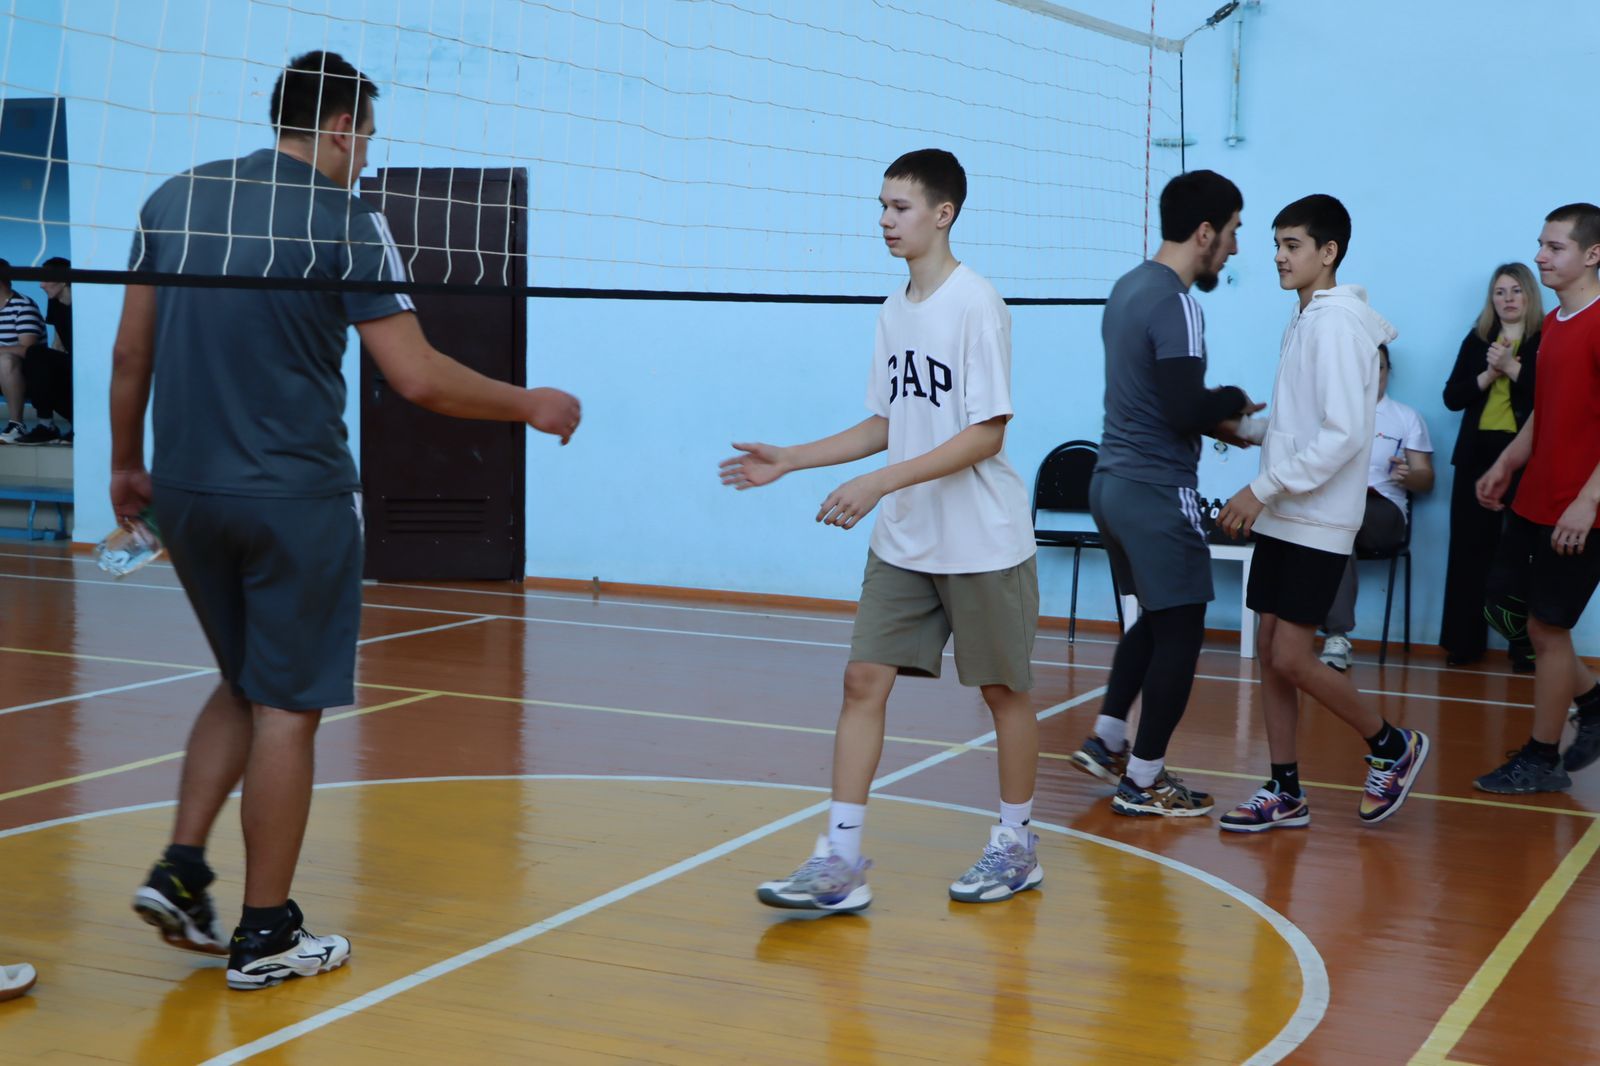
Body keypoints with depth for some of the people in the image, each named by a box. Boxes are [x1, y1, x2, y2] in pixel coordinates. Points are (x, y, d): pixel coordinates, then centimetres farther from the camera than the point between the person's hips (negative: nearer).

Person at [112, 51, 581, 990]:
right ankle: (266, 936, 10)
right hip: (295, 497, -6)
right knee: (287, 709, 3)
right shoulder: (345, 220, -9)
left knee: (244, 689, 22)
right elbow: (419, 378, -12)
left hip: (186, 491, 6)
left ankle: (180, 873, 14)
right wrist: (529, 405, 1)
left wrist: (127, 463, 20)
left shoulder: (175, 199, 7)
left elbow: (131, 353, 9)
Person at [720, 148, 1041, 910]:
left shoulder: (976, 305, -14)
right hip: (902, 543, 7)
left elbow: (987, 434, -19)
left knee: (1001, 689, 8)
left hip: (982, 543, -7)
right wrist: (789, 460, 11)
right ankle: (840, 860, 1)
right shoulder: (894, 312, 9)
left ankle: (1016, 844, 25)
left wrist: (881, 482, -25)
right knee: (864, 680, -1)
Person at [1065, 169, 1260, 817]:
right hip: (1156, 491, -9)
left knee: (1156, 618, 22)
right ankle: (1143, 782, 8)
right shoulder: (1176, 303, -18)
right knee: (1180, 631, 1)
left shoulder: (1129, 286, 11)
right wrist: (1234, 401, -5)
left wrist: (1213, 420, 11)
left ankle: (1106, 740, 25)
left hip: (1113, 479, 9)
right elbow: (1185, 410, -24)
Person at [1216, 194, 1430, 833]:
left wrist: (1262, 489, -22)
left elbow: (1343, 433, -23)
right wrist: (1243, 425, 4)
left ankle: (1392, 746, 14)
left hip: (1317, 522, -9)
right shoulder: (1305, 319, 14)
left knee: (1291, 659, -7)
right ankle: (1285, 793, 15)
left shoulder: (1337, 323, -15)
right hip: (1282, 518, 9)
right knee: (1270, 651, 7)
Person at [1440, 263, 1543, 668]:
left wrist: (1512, 368, -16)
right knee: (1470, 549, 5)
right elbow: (1452, 397, 6)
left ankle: (1525, 643, 1)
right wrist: (1489, 374, -8)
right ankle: (1464, 642, 11)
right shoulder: (1476, 340, 13)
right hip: (1477, 456, 4)